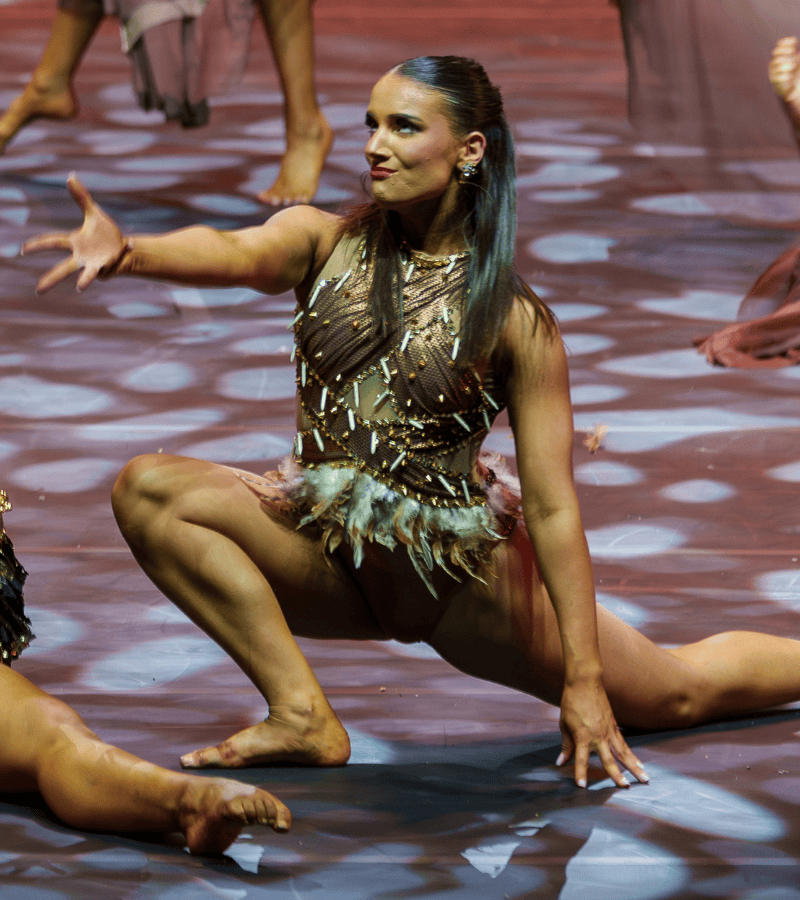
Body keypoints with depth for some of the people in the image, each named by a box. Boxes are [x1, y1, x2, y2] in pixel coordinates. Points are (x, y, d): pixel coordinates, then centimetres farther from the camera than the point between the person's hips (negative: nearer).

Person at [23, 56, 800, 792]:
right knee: (147, 490, -21)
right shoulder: (325, 245, -8)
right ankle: (304, 715, -21)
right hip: (328, 559, 3)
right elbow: (236, 253, -31)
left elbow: (551, 506, -13)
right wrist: (128, 253, -55)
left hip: (464, 573, -3)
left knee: (679, 694, 9)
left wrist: (583, 676, -14)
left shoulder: (514, 321, -13)